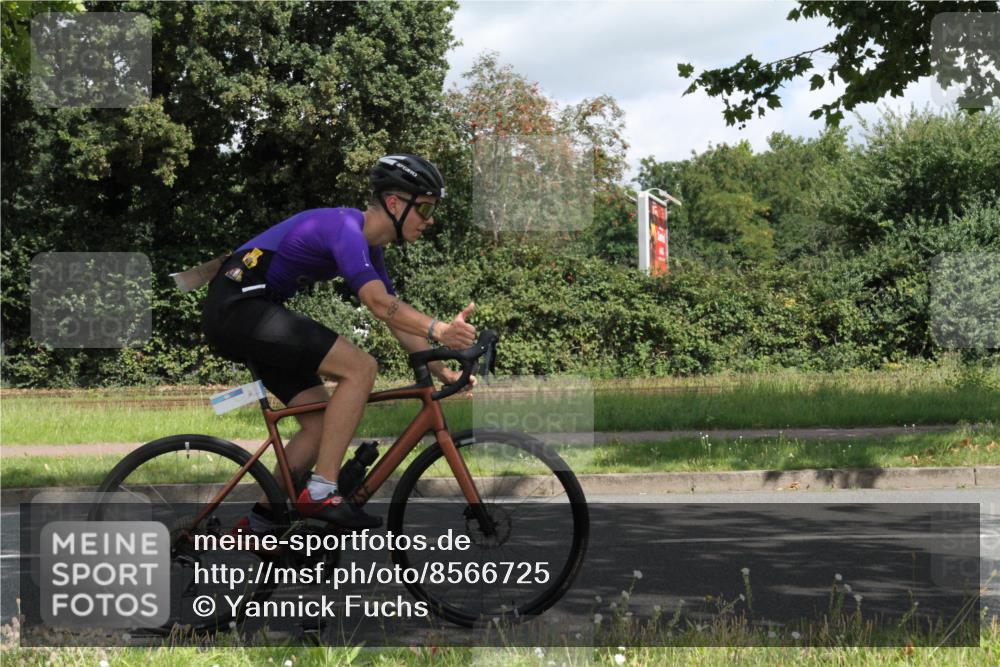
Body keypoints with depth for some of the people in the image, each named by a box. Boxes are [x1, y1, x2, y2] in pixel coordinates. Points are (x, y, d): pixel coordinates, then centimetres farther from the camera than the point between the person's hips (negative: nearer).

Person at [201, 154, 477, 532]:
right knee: (360, 368, -19)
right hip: (239, 306, -11)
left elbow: (398, 321, 15)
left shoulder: (369, 247, 14)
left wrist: (444, 372, 7)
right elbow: (379, 303, -30)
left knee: (323, 423, 8)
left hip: (243, 314, 11)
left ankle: (260, 522, 12)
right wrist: (438, 330, -42)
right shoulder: (345, 227, -17)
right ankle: (320, 493, -18)